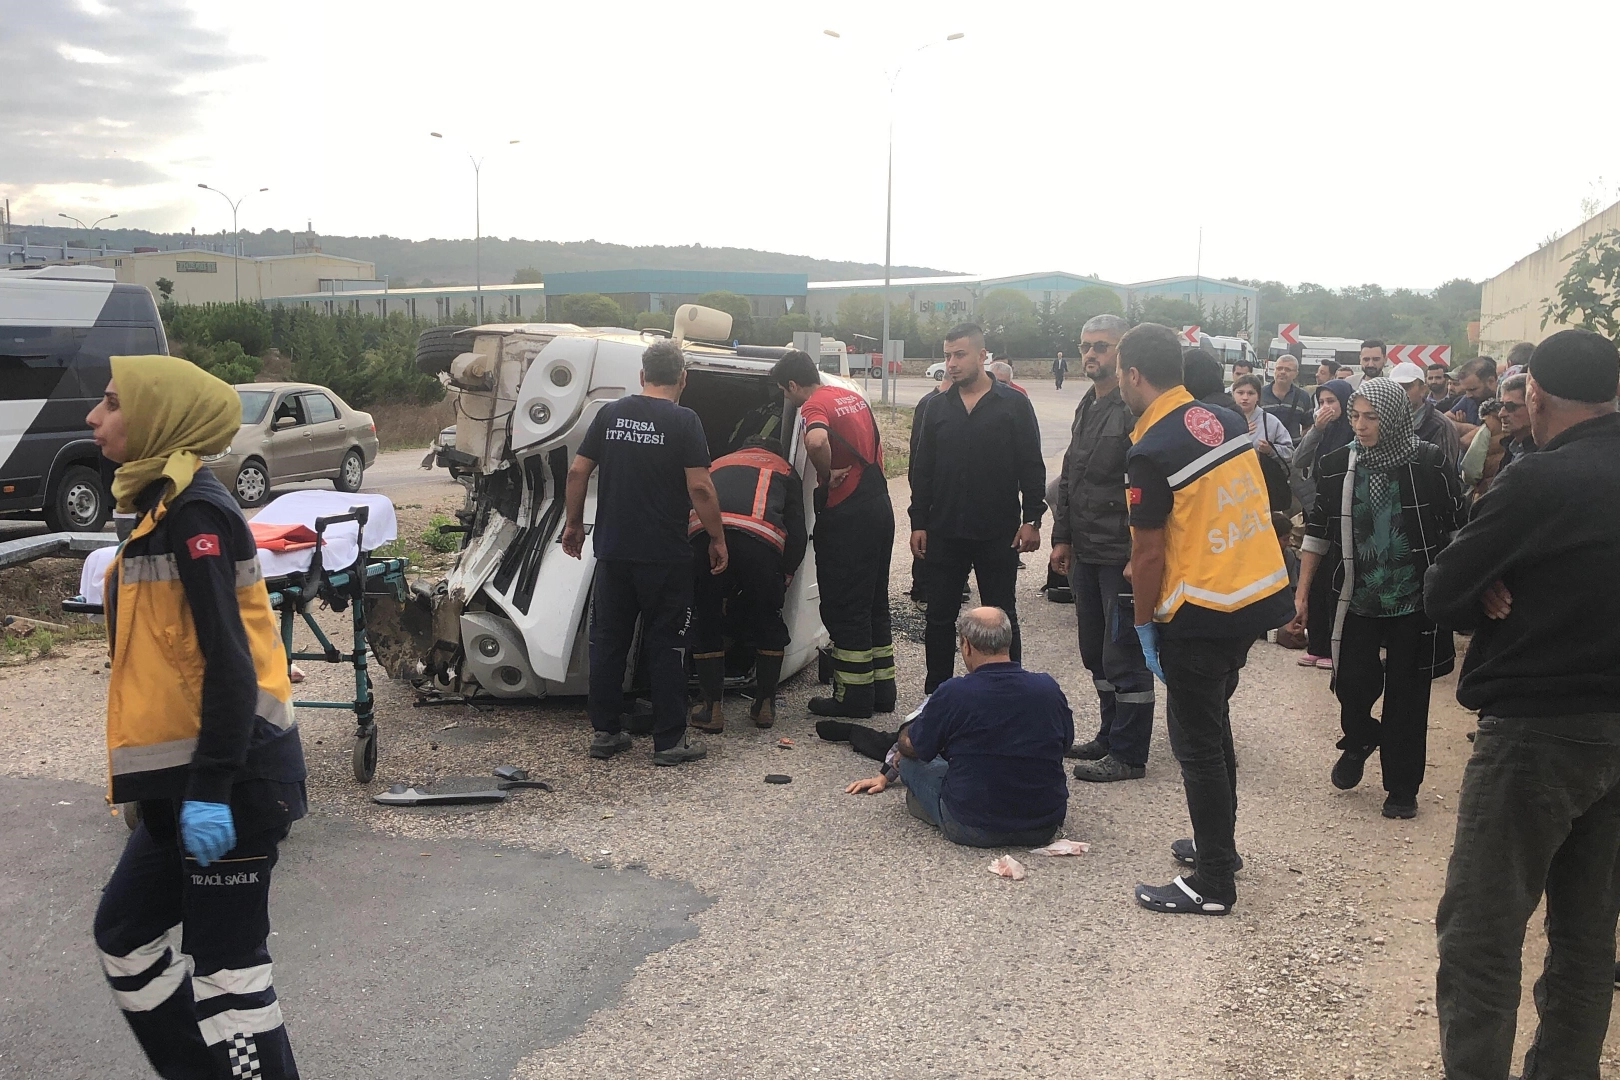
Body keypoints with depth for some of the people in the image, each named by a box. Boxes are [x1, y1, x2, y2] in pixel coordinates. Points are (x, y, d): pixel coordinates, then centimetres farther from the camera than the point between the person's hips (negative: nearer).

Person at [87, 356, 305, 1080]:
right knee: (126, 933, 19)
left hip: (233, 776, -10)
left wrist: (211, 790, -23)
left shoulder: (190, 510, -16)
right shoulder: (165, 505, 14)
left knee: (224, 964, 0)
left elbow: (228, 660, -21)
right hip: (189, 773, 10)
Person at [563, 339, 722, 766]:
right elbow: (700, 487, -14)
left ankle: (605, 732, 18)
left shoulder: (610, 413, 5)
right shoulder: (683, 421, -8)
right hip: (665, 555, -4)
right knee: (665, 646, 3)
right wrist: (717, 539, -4)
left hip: (613, 551, 4)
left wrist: (574, 523, 17)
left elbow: (578, 471, 6)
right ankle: (669, 740, 7)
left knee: (608, 641, 12)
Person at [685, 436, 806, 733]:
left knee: (705, 623, 19)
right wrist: (785, 577, 31)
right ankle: (765, 705, 28)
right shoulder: (784, 469, 34)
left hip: (704, 534, 1)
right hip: (760, 539, -1)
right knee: (767, 623, 21)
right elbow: (797, 531, 20)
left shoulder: (717, 466, 41)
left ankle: (712, 709, 20)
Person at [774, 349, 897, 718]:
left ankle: (853, 698, 7)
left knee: (843, 608, 1)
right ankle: (881, 689, 24)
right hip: (879, 506, 9)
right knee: (874, 603, 17)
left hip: (847, 517, -9)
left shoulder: (814, 406, -14)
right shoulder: (854, 397, 13)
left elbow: (817, 441, -36)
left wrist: (826, 475, -20)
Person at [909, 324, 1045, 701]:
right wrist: (919, 522, 5)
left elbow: (1031, 467, -3)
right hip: (945, 532, 3)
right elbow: (922, 469, 9)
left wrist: (1032, 518, -9)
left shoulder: (1014, 404, -2)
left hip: (998, 534, -3)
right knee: (940, 616, 10)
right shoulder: (938, 407, 7)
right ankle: (935, 693, 22)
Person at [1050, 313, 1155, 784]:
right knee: (1096, 654, 18)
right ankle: (1110, 735, 31)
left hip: (1122, 556, -9)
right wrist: (1062, 537, 17)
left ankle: (1128, 754, 9)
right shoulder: (1087, 406, 15)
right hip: (1086, 552, 9)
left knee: (1124, 657, -1)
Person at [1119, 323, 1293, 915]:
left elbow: (1148, 553, -14)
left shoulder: (1151, 451, -18)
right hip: (1262, 593, 8)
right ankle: (1217, 843, 36)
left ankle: (1213, 883, 12)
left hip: (1202, 614, -8)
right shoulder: (1228, 421, 5)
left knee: (1197, 743, 3)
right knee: (1213, 724, 23)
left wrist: (1145, 623, -2)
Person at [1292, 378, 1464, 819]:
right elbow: (1318, 531, 7)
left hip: (1415, 601, -2)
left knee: (1406, 697, 5)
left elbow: (1457, 529, 1)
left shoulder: (1429, 463, -8)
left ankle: (1402, 787, 21)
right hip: (1357, 598, 2)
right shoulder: (1338, 465, -1)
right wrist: (1302, 591, 6)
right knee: (1352, 683, -4)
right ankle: (1357, 742, 30)